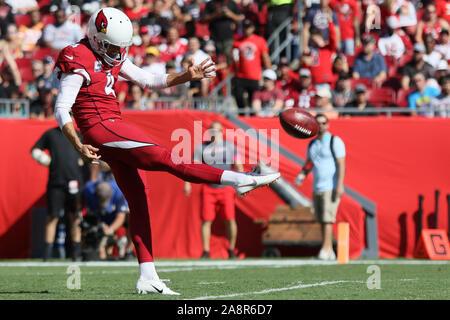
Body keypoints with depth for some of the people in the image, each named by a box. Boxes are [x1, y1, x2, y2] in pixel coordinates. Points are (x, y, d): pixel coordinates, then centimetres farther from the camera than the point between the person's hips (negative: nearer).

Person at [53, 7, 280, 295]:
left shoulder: (113, 58, 15)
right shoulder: (79, 61, -12)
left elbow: (149, 81, 22)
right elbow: (62, 110, -15)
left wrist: (188, 76, 11)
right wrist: (79, 146, -24)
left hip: (114, 128, 10)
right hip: (101, 129, -10)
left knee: (139, 202, 5)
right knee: (166, 159, -14)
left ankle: (147, 277, 4)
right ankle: (237, 179, -18)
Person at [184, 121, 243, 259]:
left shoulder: (230, 146, 5)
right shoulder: (201, 148, 5)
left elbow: (238, 167, 8)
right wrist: (187, 183, -13)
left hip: (226, 189, 0)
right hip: (208, 189, 0)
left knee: (230, 219, -5)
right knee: (206, 220, -3)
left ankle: (231, 250, 8)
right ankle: (206, 251, 6)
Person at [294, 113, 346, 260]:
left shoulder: (335, 141, -5)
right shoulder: (312, 144, 15)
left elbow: (341, 164, -11)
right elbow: (308, 164, 21)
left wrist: (340, 185, -20)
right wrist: (301, 176, 0)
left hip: (331, 187, -7)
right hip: (317, 188, 7)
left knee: (327, 219, -13)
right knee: (322, 220, 5)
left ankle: (325, 250, -15)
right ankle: (330, 251, 9)